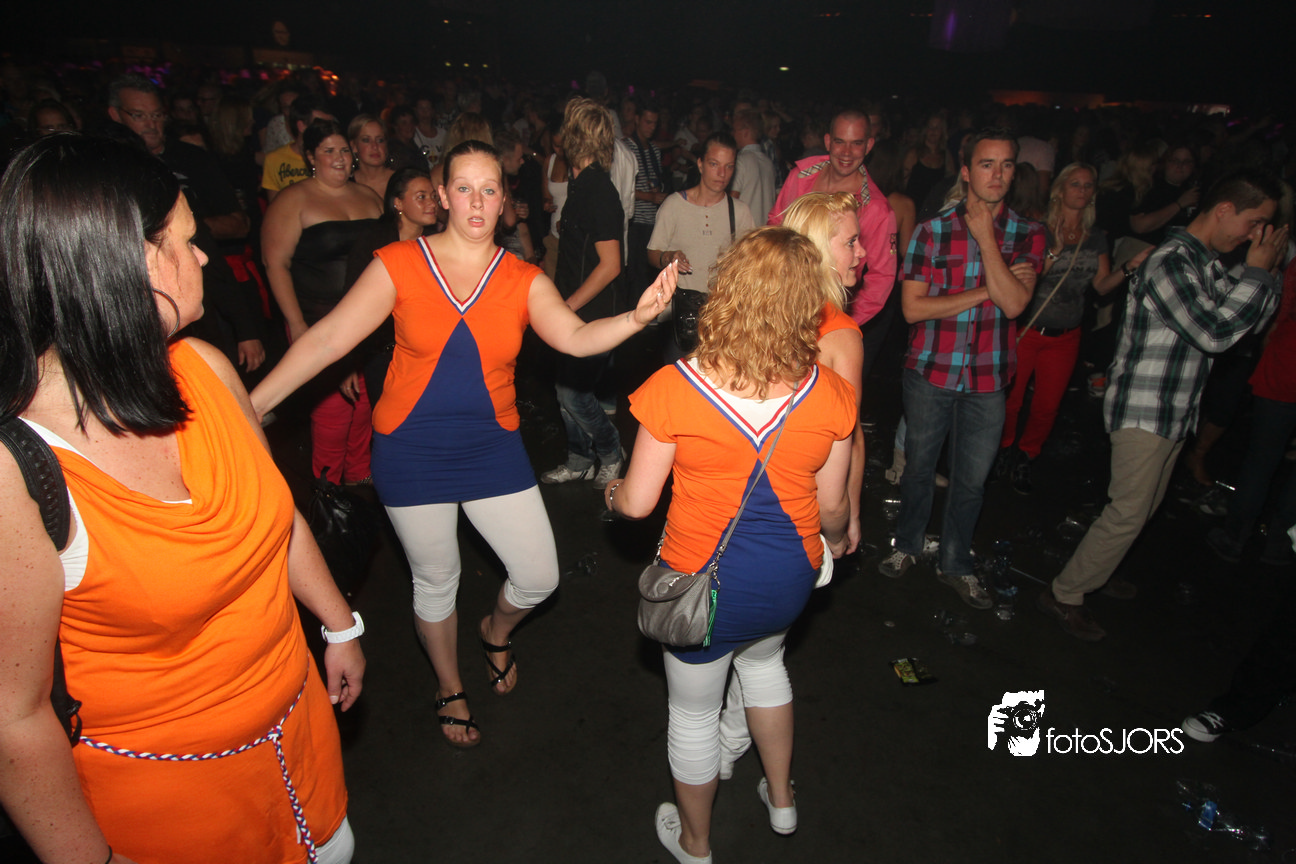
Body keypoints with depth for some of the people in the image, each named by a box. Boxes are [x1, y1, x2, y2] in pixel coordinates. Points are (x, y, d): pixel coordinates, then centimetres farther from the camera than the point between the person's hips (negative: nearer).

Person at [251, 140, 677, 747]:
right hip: (411, 451, -1)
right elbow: (327, 339, -11)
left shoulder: (524, 281, -4)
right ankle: (449, 687, 43)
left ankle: (495, 631, 42)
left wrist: (636, 318, -38)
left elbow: (576, 338, -18)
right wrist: (249, 406, -17)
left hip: (492, 448, 2)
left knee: (540, 576, 4)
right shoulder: (399, 265, -8)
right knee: (434, 581, 14)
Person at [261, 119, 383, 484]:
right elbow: (276, 264, -6)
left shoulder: (368, 196, 15)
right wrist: (297, 324, -13)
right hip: (321, 322, -5)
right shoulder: (294, 200, -1)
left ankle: (360, 476, 23)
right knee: (333, 404, -6)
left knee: (365, 401, 7)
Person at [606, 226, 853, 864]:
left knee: (693, 711, 21)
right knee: (763, 661, 35)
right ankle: (781, 798, 54)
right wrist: (836, 540, 20)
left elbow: (637, 502, -14)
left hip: (705, 580, -3)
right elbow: (832, 506, -3)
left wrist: (610, 493, 9)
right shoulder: (829, 395, -13)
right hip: (789, 578, 4)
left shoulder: (676, 388, -22)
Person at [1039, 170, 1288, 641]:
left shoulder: (1206, 263, 13)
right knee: (1129, 513, -7)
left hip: (1174, 411, 10)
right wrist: (1259, 270, -15)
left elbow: (1247, 316, 18)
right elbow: (1214, 333, -25)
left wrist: (1262, 271, 3)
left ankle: (1094, 570, 34)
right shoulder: (1170, 262, -18)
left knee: (1145, 505, 18)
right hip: (1143, 410, -10)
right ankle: (1063, 595, 4)